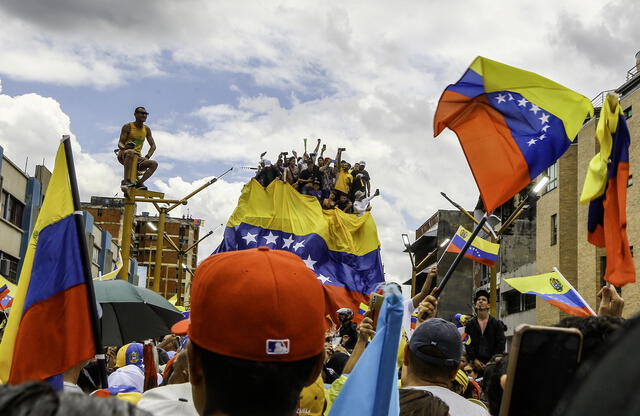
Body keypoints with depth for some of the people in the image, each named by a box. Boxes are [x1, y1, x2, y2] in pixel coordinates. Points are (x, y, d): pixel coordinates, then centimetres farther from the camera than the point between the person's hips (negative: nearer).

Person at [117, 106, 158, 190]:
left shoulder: (146, 129, 10)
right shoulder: (128, 127, -2)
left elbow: (153, 146, 10)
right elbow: (120, 143, -6)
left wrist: (147, 157, -8)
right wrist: (124, 147, -31)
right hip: (124, 155, -4)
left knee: (154, 164, -19)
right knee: (130, 152, -40)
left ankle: (139, 183, -22)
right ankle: (125, 180, -36)